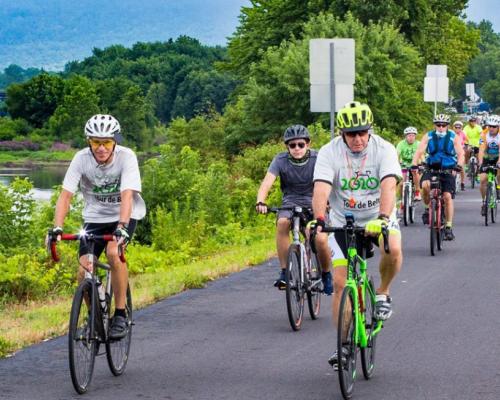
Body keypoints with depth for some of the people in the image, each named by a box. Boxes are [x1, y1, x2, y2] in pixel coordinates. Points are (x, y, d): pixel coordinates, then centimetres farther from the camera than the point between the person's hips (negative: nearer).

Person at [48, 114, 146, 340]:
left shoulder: (126, 157, -24)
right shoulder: (81, 159, -19)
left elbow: (127, 195, -34)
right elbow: (65, 195, -24)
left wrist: (122, 227, -49)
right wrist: (57, 227, -38)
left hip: (124, 216, -2)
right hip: (95, 217, 2)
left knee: (113, 252, -30)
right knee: (84, 271, -12)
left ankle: (120, 314, -16)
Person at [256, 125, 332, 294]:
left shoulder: (317, 158, -14)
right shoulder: (281, 160, -12)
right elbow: (267, 181, -24)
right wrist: (260, 202, -44)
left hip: (313, 203, -1)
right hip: (290, 203, 1)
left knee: (321, 239, -23)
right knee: (282, 223, -33)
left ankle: (326, 275, 9)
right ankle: (284, 272, -25)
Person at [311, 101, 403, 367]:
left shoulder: (384, 150, -17)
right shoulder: (329, 153, -16)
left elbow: (389, 186, -31)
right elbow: (321, 190, -28)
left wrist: (383, 217, -48)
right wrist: (319, 220, -46)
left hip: (378, 218, -1)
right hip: (343, 222, 1)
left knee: (393, 250, -32)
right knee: (340, 283, -5)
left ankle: (383, 293, -3)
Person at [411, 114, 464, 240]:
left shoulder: (453, 137, -2)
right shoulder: (428, 136, -1)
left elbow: (460, 153, -11)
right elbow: (419, 151, -9)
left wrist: (459, 165, -32)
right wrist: (414, 164, -27)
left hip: (448, 170, 0)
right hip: (431, 169, 0)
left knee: (447, 196, -13)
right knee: (425, 185, -30)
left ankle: (449, 227, -4)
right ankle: (427, 208, -3)